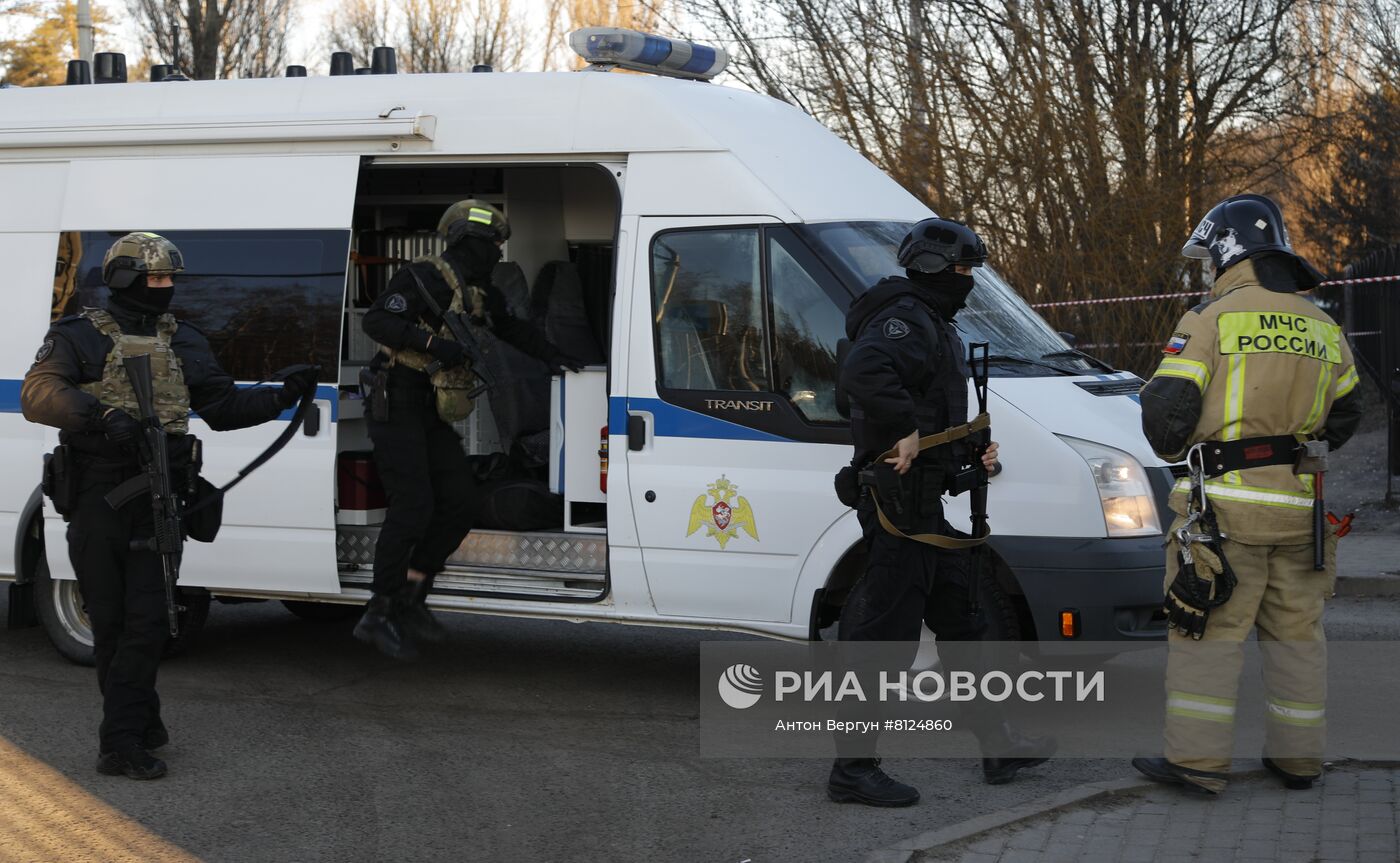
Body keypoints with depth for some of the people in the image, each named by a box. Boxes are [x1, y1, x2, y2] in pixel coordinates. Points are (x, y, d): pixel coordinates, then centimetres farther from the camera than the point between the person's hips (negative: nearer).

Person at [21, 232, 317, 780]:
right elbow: (38, 395, -13)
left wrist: (282, 397, 9)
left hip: (158, 499, 3)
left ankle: (121, 740, -2)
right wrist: (102, 414, -28)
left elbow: (222, 406, 23)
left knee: (147, 622, -6)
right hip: (97, 498, -3)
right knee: (110, 621, 4)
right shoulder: (79, 337, 1)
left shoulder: (184, 343, 16)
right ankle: (139, 720, 19)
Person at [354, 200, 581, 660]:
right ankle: (378, 615, -8)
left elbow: (512, 327, 31)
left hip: (434, 415, 9)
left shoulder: (479, 291, 15)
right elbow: (376, 320, -21)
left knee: (457, 505, 0)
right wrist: (433, 342, -28)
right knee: (413, 507, -15)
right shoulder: (423, 277, -12)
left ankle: (410, 599, 10)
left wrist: (551, 355, 22)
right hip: (397, 405, -9)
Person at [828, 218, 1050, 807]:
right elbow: (862, 371, -36)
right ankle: (853, 769, -3)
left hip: (923, 501, 11)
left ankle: (998, 747, 28)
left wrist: (973, 454, 15)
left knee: (959, 620, 17)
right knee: (887, 631, -8)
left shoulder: (934, 328, 21)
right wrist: (905, 430, -31)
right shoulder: (906, 321, -14)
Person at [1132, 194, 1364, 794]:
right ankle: (1297, 757, 20)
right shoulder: (1324, 330, 11)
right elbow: (1344, 418, 18)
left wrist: (1175, 447, 9)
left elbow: (1166, 409, -11)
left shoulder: (1211, 321, -8)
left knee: (1208, 631, 0)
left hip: (1226, 500, -5)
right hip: (1299, 507, 5)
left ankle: (1197, 759, 0)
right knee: (1296, 631, 13)